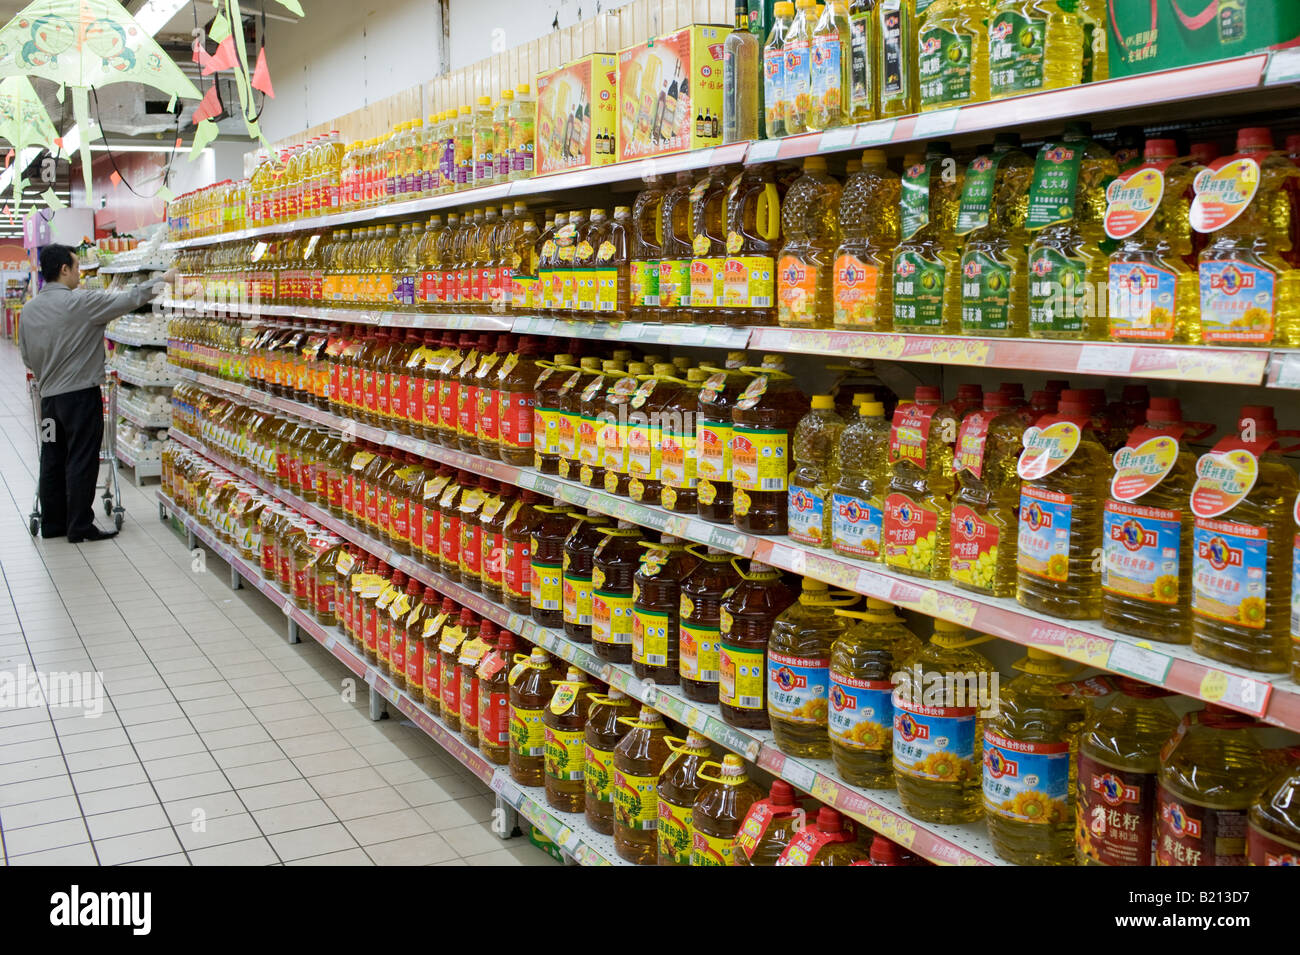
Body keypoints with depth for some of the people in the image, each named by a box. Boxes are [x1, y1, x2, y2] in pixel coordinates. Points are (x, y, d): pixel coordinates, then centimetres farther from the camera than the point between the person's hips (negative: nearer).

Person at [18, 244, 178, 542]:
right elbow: (128, 299, -13)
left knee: (52, 461, 13)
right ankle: (80, 527, 4)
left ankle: (52, 523, 20)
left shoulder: (29, 309, 7)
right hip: (80, 394, -7)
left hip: (49, 395, 7)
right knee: (81, 462, -1)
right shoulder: (80, 302, -14)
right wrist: (163, 281, -4)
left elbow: (27, 357, 14)